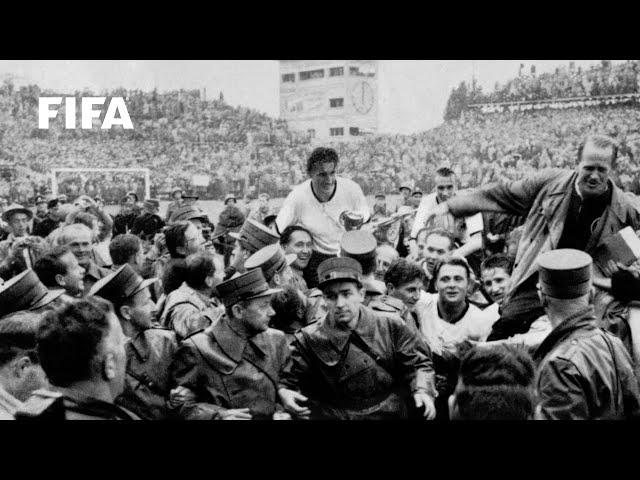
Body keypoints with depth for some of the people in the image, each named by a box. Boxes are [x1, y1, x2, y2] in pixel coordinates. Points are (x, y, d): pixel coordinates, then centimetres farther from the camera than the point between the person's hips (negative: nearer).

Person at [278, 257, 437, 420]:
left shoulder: (391, 326, 3)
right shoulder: (309, 339, 0)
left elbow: (417, 364, 9)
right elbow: (287, 380, 3)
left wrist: (422, 391, -10)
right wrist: (284, 393, -19)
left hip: (390, 414, 2)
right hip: (332, 416, -1)